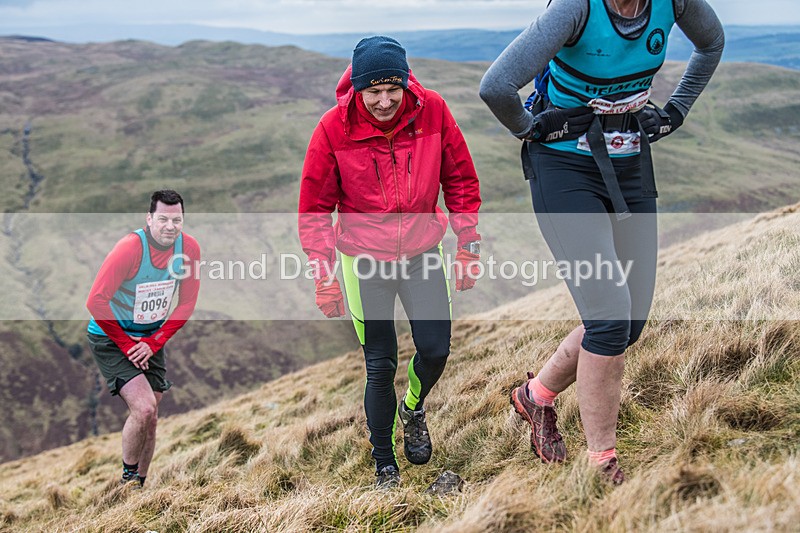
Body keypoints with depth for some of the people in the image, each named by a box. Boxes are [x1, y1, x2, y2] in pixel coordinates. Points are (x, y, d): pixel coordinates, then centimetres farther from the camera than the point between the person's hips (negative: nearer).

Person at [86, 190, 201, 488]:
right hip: (111, 339, -5)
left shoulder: (189, 247, -11)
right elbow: (96, 301, -22)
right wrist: (126, 345, -17)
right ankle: (128, 477, 5)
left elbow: (187, 304, -1)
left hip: (152, 339, 5)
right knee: (143, 407, -19)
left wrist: (154, 343, -9)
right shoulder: (129, 248, -25)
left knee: (150, 419, 6)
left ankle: (139, 486, 25)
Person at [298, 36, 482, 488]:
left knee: (436, 349, -1)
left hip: (423, 253, 2)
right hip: (364, 262, -2)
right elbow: (315, 209, -5)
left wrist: (468, 247, 2)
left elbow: (461, 182, 2)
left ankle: (414, 408, 36)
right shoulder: (334, 128, -15)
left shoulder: (433, 111, -11)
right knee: (381, 366, 2)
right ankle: (385, 466, 22)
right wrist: (325, 278, -6)